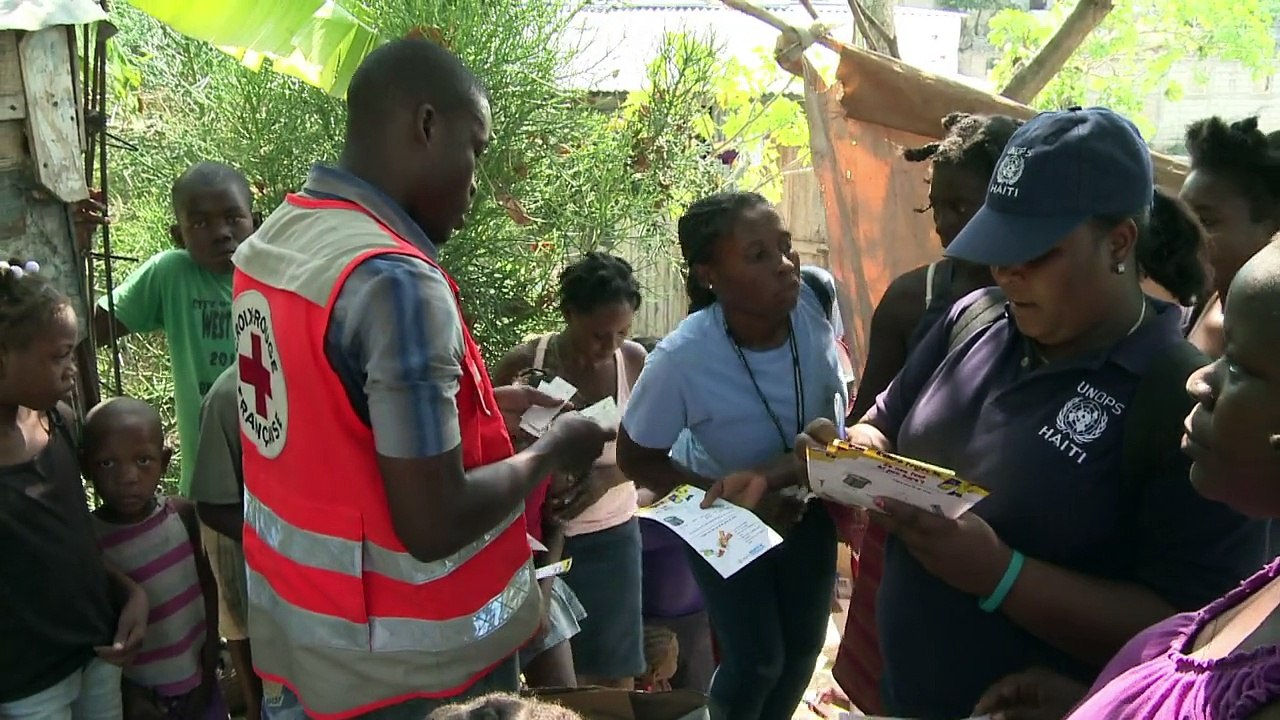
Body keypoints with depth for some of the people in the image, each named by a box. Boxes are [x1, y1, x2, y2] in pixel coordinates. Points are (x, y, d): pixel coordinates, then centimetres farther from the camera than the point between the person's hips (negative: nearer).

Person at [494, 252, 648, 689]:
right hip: (542, 533, -2)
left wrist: (608, 477, -20)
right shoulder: (524, 363, -12)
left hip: (611, 535, 2)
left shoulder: (634, 361, -5)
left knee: (614, 672, 10)